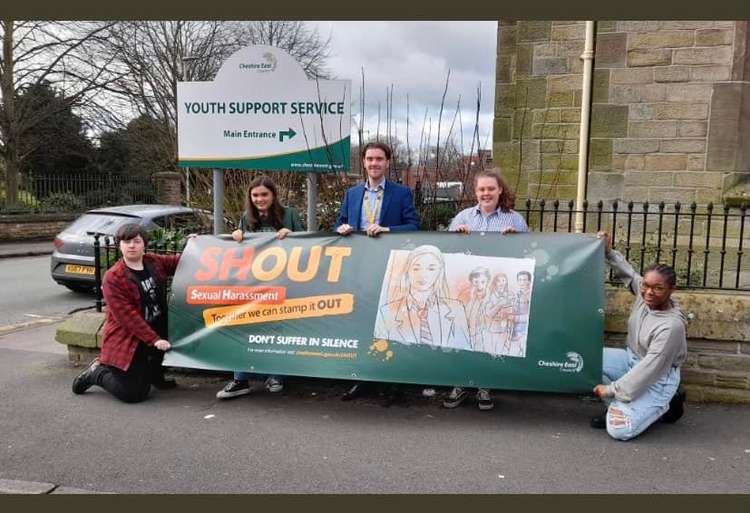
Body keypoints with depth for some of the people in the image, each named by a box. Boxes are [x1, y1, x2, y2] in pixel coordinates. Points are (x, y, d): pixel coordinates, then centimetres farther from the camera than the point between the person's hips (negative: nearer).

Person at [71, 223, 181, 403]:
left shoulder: (155, 262, 3)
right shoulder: (113, 277, -15)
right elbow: (127, 316, -19)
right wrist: (154, 340, -23)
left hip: (156, 332, 7)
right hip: (126, 341, -7)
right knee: (133, 394, -11)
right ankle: (97, 373, 20)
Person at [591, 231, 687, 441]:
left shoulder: (671, 326, -31)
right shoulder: (643, 294, -12)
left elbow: (650, 369, -28)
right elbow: (628, 273, 11)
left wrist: (613, 390, -23)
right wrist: (608, 252, -1)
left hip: (658, 379, -7)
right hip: (632, 360, 8)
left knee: (619, 430, -20)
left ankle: (664, 404, 7)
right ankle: (620, 407, 4)